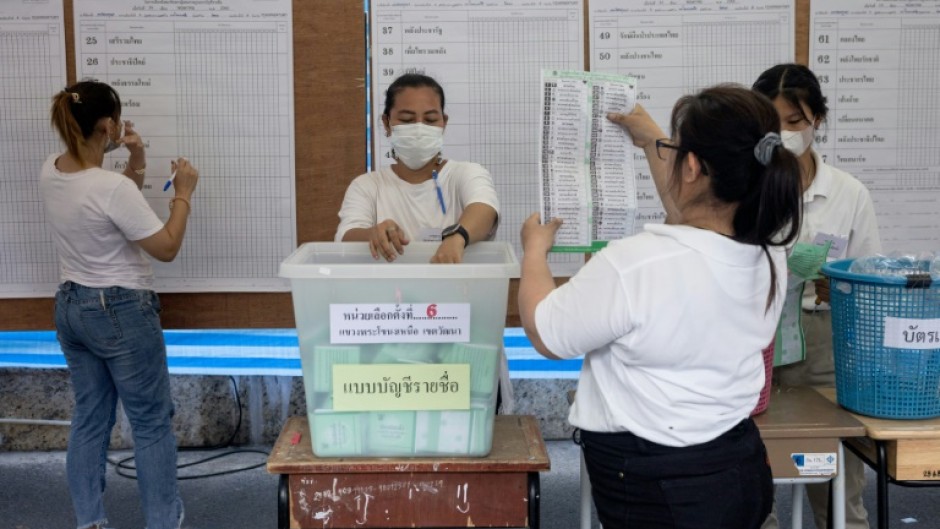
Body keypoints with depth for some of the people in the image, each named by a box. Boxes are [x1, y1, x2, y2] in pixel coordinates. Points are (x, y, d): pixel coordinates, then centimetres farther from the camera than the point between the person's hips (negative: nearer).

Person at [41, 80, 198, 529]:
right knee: (152, 423, 5)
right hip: (120, 312, -8)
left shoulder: (50, 173, 0)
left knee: (89, 419, 16)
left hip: (71, 307, 8)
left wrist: (135, 168, 5)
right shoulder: (113, 187, -25)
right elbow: (166, 247, -16)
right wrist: (183, 194, -7)